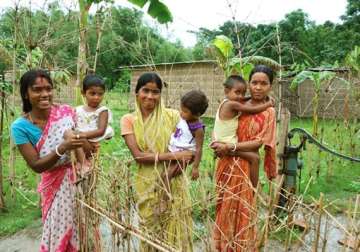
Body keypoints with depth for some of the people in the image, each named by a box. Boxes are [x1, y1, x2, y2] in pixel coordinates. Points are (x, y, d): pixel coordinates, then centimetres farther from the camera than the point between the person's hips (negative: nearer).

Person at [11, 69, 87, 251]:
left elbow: (81, 137, 4)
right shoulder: (20, 126, -12)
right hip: (55, 184, -1)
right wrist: (62, 148, -30)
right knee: (59, 232, 9)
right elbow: (36, 166, -15)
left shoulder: (66, 112, -10)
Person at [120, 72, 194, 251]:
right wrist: (173, 156, -19)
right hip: (147, 186, 0)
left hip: (174, 184, 0)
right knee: (151, 235, 14)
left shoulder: (172, 116, -2)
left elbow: (186, 152, -1)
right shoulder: (129, 120, -3)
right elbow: (138, 155, -13)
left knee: (177, 235, 8)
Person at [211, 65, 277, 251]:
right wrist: (219, 146, -7)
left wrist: (229, 147, -19)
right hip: (226, 165, 4)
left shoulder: (268, 112, -5)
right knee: (225, 210, 15)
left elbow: (258, 142, -12)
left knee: (242, 212, 9)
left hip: (245, 168, -4)